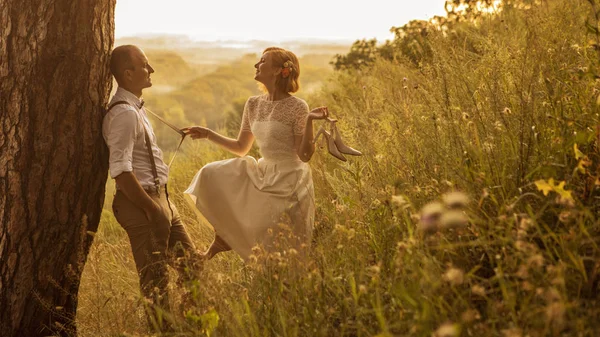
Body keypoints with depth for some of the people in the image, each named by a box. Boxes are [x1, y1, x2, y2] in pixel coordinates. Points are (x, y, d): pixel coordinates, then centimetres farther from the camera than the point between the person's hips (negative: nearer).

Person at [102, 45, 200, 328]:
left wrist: (160, 203, 19)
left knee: (190, 263, 17)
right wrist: (152, 210, -21)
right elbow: (121, 171, -25)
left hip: (160, 197, 10)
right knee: (155, 282, -1)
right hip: (141, 202, -10)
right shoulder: (124, 113, -19)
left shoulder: (135, 107, 12)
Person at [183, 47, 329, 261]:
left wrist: (309, 121, -29)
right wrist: (208, 134, 5)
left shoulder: (297, 107, -14)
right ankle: (224, 237, 3)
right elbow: (241, 148, 12)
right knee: (211, 176, -7)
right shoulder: (253, 104, 4)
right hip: (263, 175, 6)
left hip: (289, 182, -6)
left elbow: (305, 155, -17)